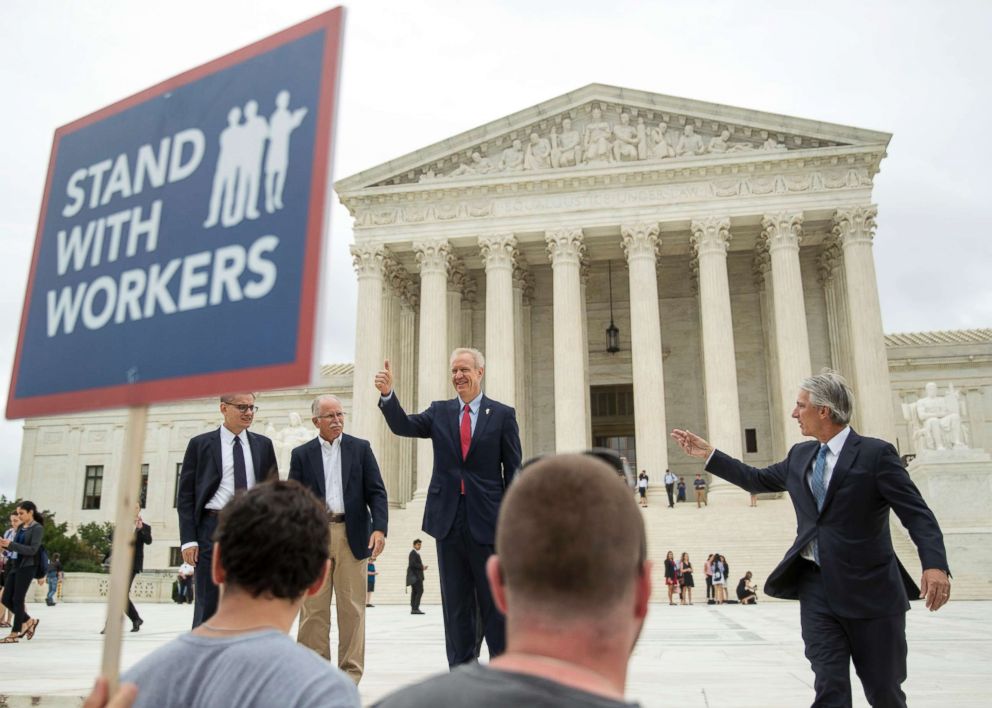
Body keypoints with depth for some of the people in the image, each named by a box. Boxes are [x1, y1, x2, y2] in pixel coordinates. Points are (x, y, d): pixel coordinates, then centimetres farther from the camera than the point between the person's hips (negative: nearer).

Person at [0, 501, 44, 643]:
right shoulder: (20, 527, 11)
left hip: (27, 567, -8)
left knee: (17, 600, -3)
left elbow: (32, 550, -17)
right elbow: (16, 546, 17)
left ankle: (14, 634, 6)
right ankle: (28, 621, 23)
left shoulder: (38, 528, -10)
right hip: (16, 565, 8)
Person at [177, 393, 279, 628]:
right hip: (213, 529, -2)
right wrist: (188, 539, -7)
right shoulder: (200, 444, 3)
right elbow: (185, 495, 1)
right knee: (208, 604, 2)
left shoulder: (263, 445, 10)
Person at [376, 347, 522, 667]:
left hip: (487, 520, -3)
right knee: (456, 604, 11)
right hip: (449, 519, 3)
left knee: (494, 602, 6)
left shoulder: (502, 414, 0)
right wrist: (387, 394, -22)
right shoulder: (439, 412, 9)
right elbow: (403, 426, -5)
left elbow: (513, 471, 0)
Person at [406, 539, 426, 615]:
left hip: (416, 576, 10)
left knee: (414, 592, 8)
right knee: (420, 591, -14)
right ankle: (415, 608, -17)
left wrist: (422, 567, 9)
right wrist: (422, 567, -15)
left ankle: (413, 609, 9)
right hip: (415, 576, -10)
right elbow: (412, 564, -20)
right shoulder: (413, 553, -9)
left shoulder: (416, 553, 22)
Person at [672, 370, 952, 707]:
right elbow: (757, 479, 22)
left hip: (869, 589, -4)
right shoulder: (800, 455, 10)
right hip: (816, 585, 5)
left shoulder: (876, 453, -9)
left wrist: (935, 564, -28)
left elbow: (917, 513, -13)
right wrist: (708, 454, 18)